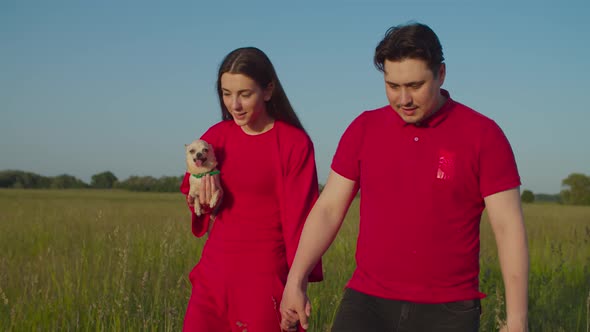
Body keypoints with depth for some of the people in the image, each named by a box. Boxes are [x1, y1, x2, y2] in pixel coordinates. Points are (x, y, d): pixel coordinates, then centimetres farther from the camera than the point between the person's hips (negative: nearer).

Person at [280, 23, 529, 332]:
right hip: (369, 304, 2)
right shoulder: (364, 129, 2)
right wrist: (295, 282, 2)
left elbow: (510, 228, -8)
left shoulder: (483, 135, -7)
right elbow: (328, 208, 6)